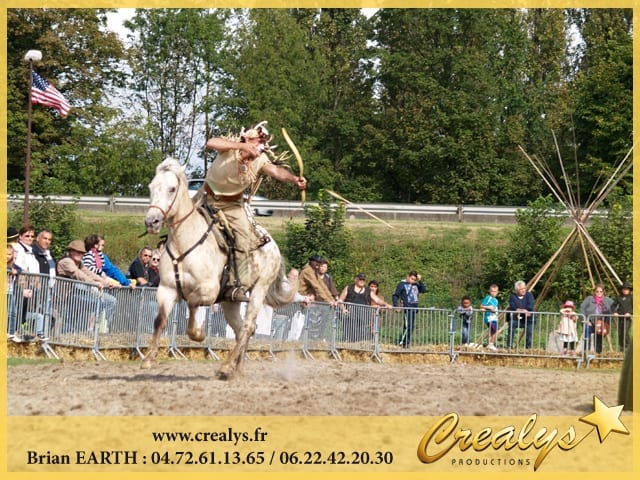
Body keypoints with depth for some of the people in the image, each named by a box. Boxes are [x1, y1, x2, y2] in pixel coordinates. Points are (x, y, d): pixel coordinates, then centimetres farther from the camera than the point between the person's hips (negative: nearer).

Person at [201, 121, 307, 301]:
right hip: (209, 198, -1)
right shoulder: (229, 148, -22)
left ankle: (238, 287, -7)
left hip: (233, 204, 2)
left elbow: (276, 170, -32)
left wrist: (294, 179, -53)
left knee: (243, 240, -13)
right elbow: (211, 143, -44)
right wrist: (241, 146, -53)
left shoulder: (260, 160, -13)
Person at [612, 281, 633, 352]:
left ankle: (627, 347, -6)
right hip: (619, 318, 3)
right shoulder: (619, 297, 10)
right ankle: (621, 348, 14)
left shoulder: (631, 297, 3)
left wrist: (630, 313, -13)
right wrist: (614, 312, -4)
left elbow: (634, 307, 1)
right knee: (620, 333, 4)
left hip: (627, 317, -3)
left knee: (626, 332, -15)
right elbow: (613, 306, 13)